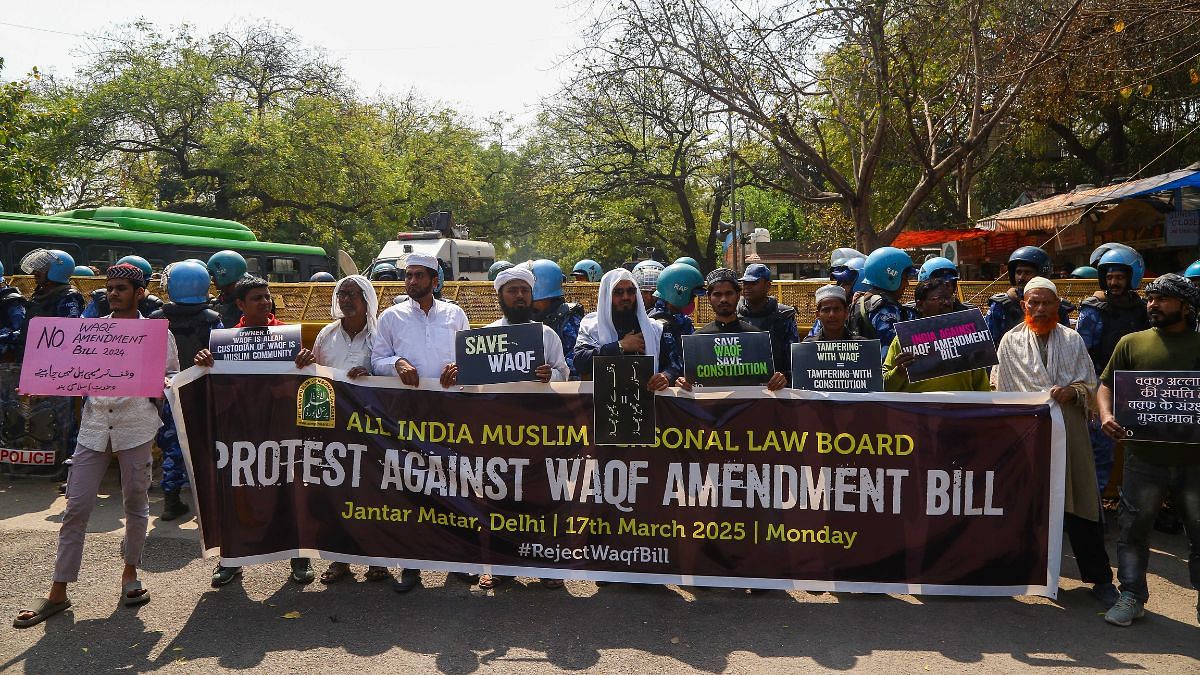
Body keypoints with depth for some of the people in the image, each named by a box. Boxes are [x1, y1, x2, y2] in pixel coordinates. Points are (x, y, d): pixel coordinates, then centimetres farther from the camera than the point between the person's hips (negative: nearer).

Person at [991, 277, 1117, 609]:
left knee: (1080, 505, 0)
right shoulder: (1010, 341, 7)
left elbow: (1090, 385, 7)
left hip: (1068, 429, 0)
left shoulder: (1073, 340, 10)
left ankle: (1100, 578, 10)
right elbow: (1001, 389, 8)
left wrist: (1072, 391, -14)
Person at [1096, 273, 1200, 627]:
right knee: (1133, 528, 6)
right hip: (1144, 456, 0)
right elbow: (1106, 383, 7)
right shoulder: (1132, 343, 7)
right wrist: (1106, 415, -12)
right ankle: (1132, 596, 17)